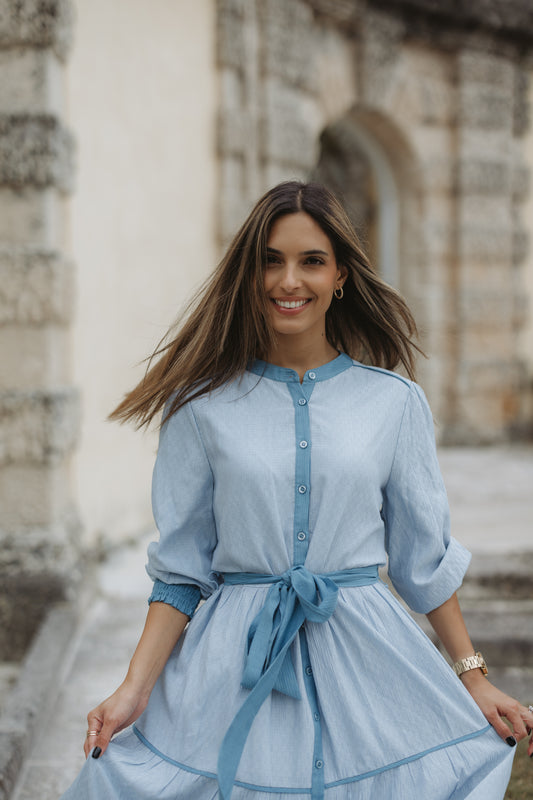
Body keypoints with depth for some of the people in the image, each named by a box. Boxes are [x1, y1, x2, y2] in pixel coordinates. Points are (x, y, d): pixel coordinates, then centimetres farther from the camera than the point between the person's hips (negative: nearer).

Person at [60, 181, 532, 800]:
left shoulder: (394, 401, 2)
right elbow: (181, 566, 2)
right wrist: (135, 690, -7)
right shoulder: (202, 405, -1)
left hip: (365, 656, 1)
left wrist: (474, 679, 8)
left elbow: (424, 558, 9)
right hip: (234, 668, -1)